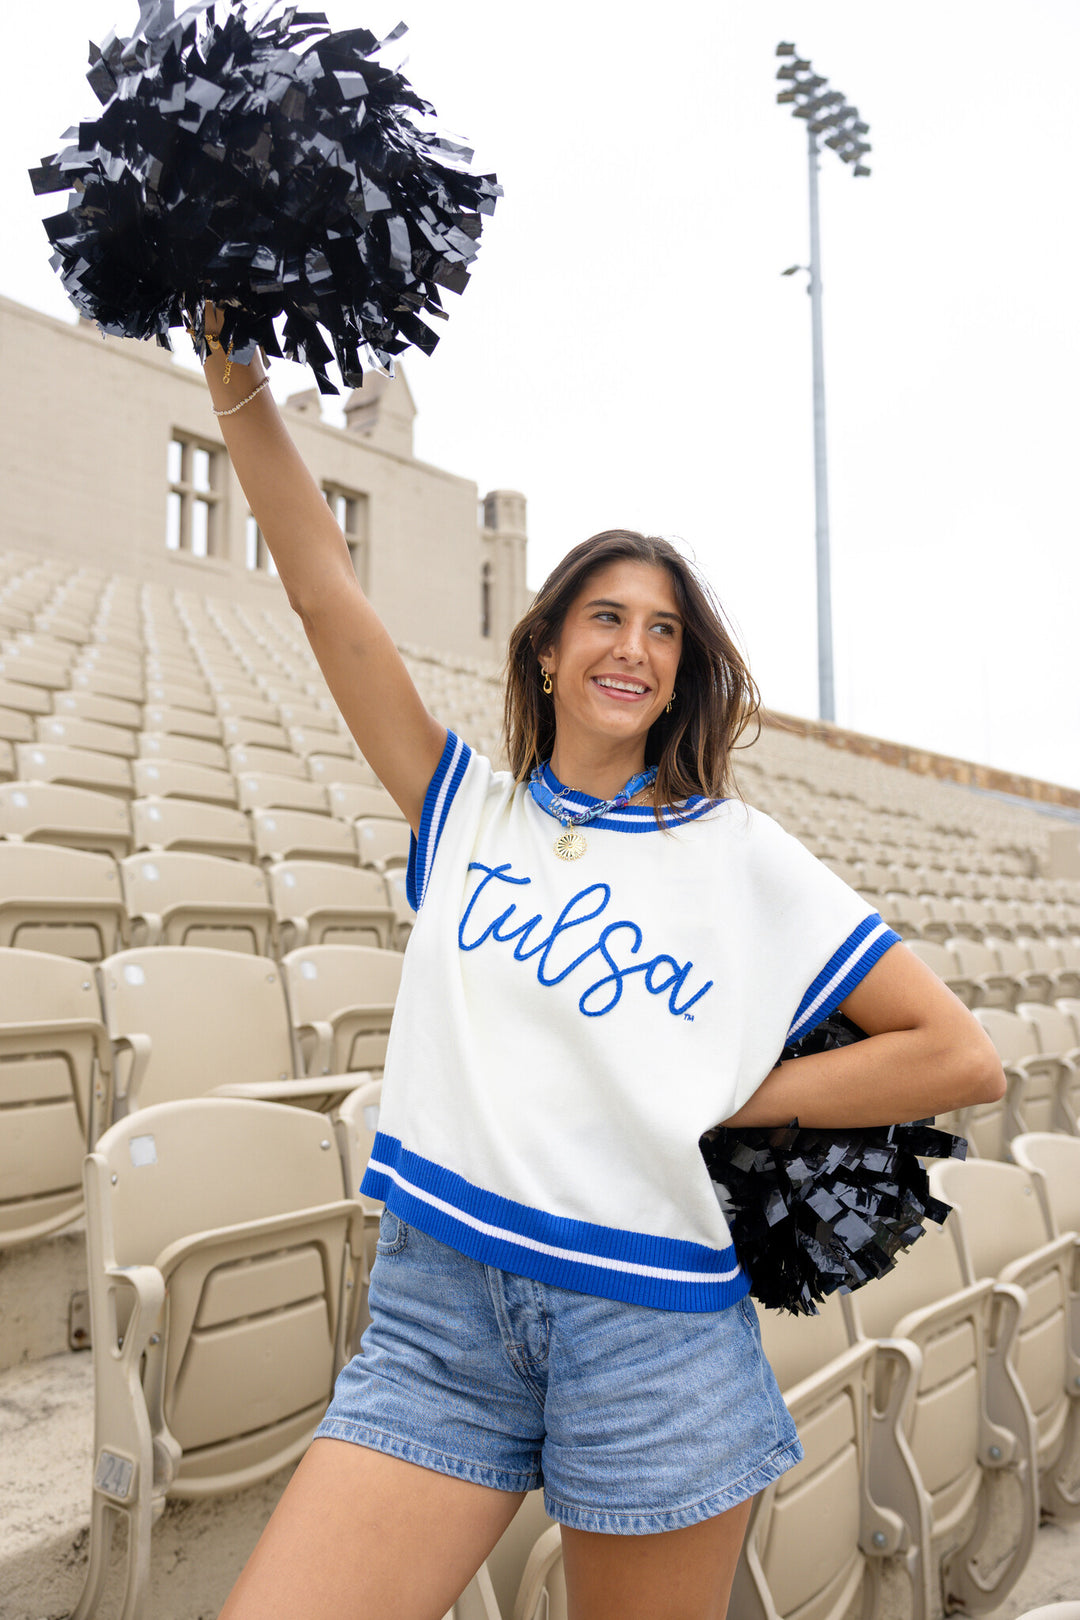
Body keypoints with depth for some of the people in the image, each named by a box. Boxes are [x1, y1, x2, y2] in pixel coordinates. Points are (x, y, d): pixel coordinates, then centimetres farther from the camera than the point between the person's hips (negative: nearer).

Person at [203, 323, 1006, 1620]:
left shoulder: (742, 857, 1)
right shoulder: (469, 811, 8)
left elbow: (963, 1058, 0)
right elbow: (324, 591, 4)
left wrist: (724, 1104, -3)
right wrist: (234, 367, 0)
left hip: (652, 1331, -1)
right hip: (434, 1311, 2)